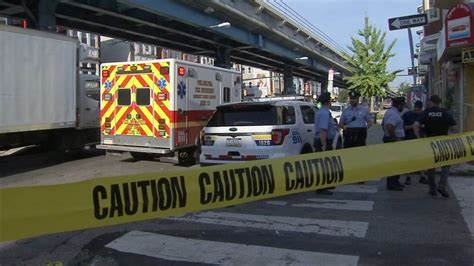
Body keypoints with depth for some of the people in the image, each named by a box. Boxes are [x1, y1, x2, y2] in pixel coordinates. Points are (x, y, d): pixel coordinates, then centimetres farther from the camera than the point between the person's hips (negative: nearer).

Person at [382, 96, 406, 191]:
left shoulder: (389, 112, 13)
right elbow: (389, 126, -34)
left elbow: (383, 124, 24)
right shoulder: (394, 114, -20)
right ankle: (392, 184, -2)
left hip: (388, 139, 11)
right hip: (394, 141, -11)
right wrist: (395, 138, -25)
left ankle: (394, 181, 27)